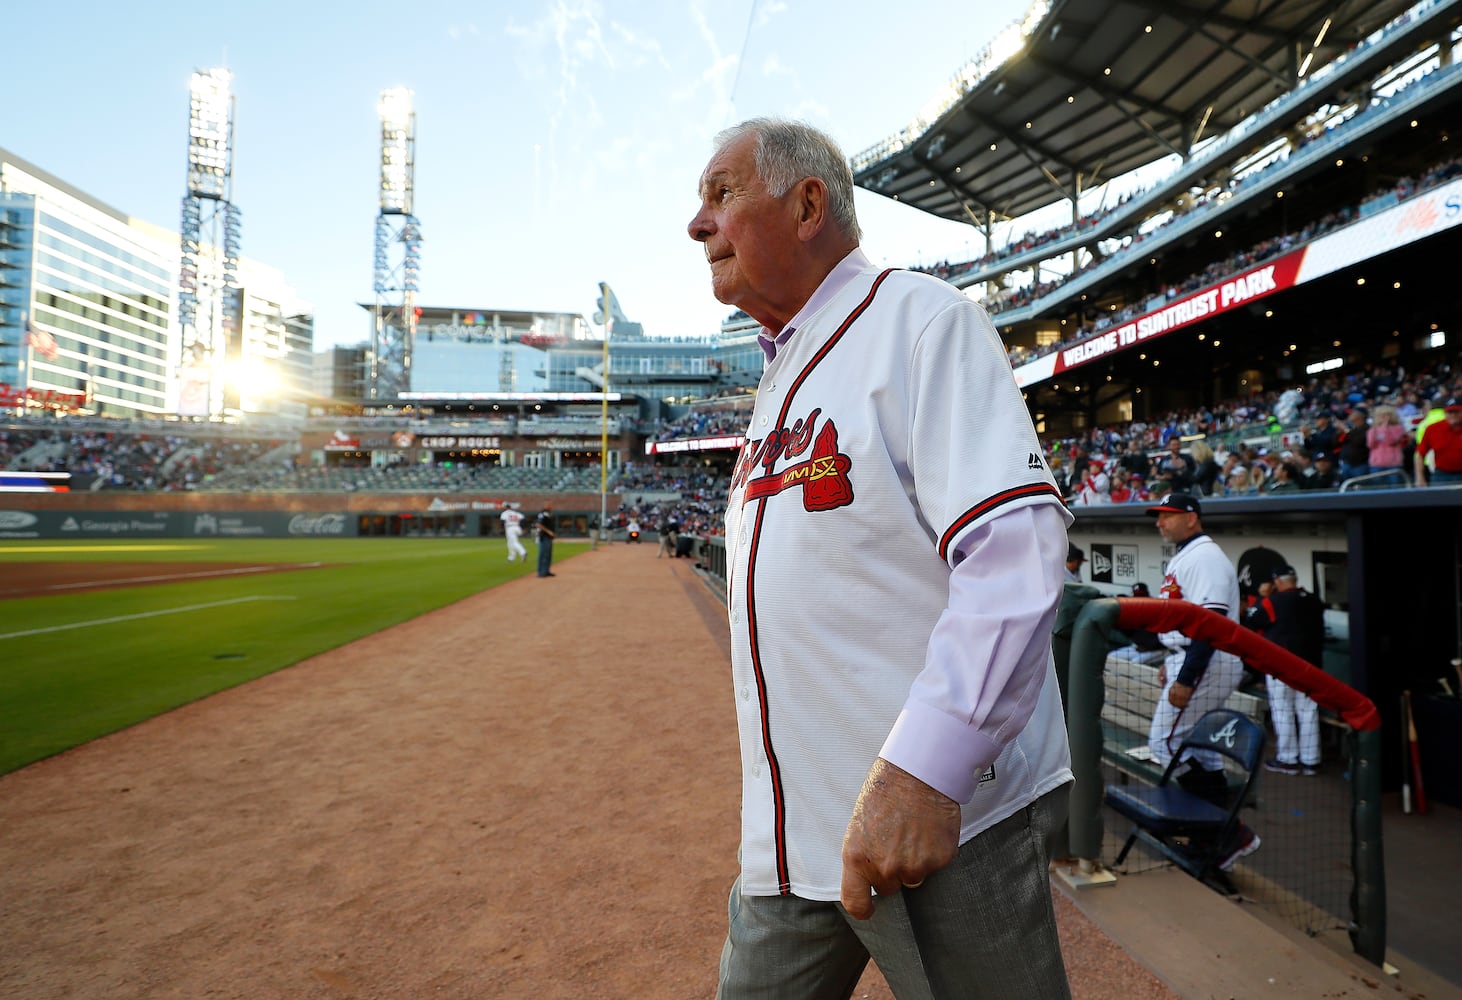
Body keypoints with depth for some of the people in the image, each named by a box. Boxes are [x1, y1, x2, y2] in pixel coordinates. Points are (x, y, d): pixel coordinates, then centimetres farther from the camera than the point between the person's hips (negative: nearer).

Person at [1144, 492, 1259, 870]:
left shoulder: (1205, 556, -16)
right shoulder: (1182, 557, 17)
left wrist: (1185, 679, -26)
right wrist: (1169, 664, 21)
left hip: (1207, 665, -11)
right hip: (1190, 661, 11)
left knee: (1165, 743, -9)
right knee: (1200, 748, 14)